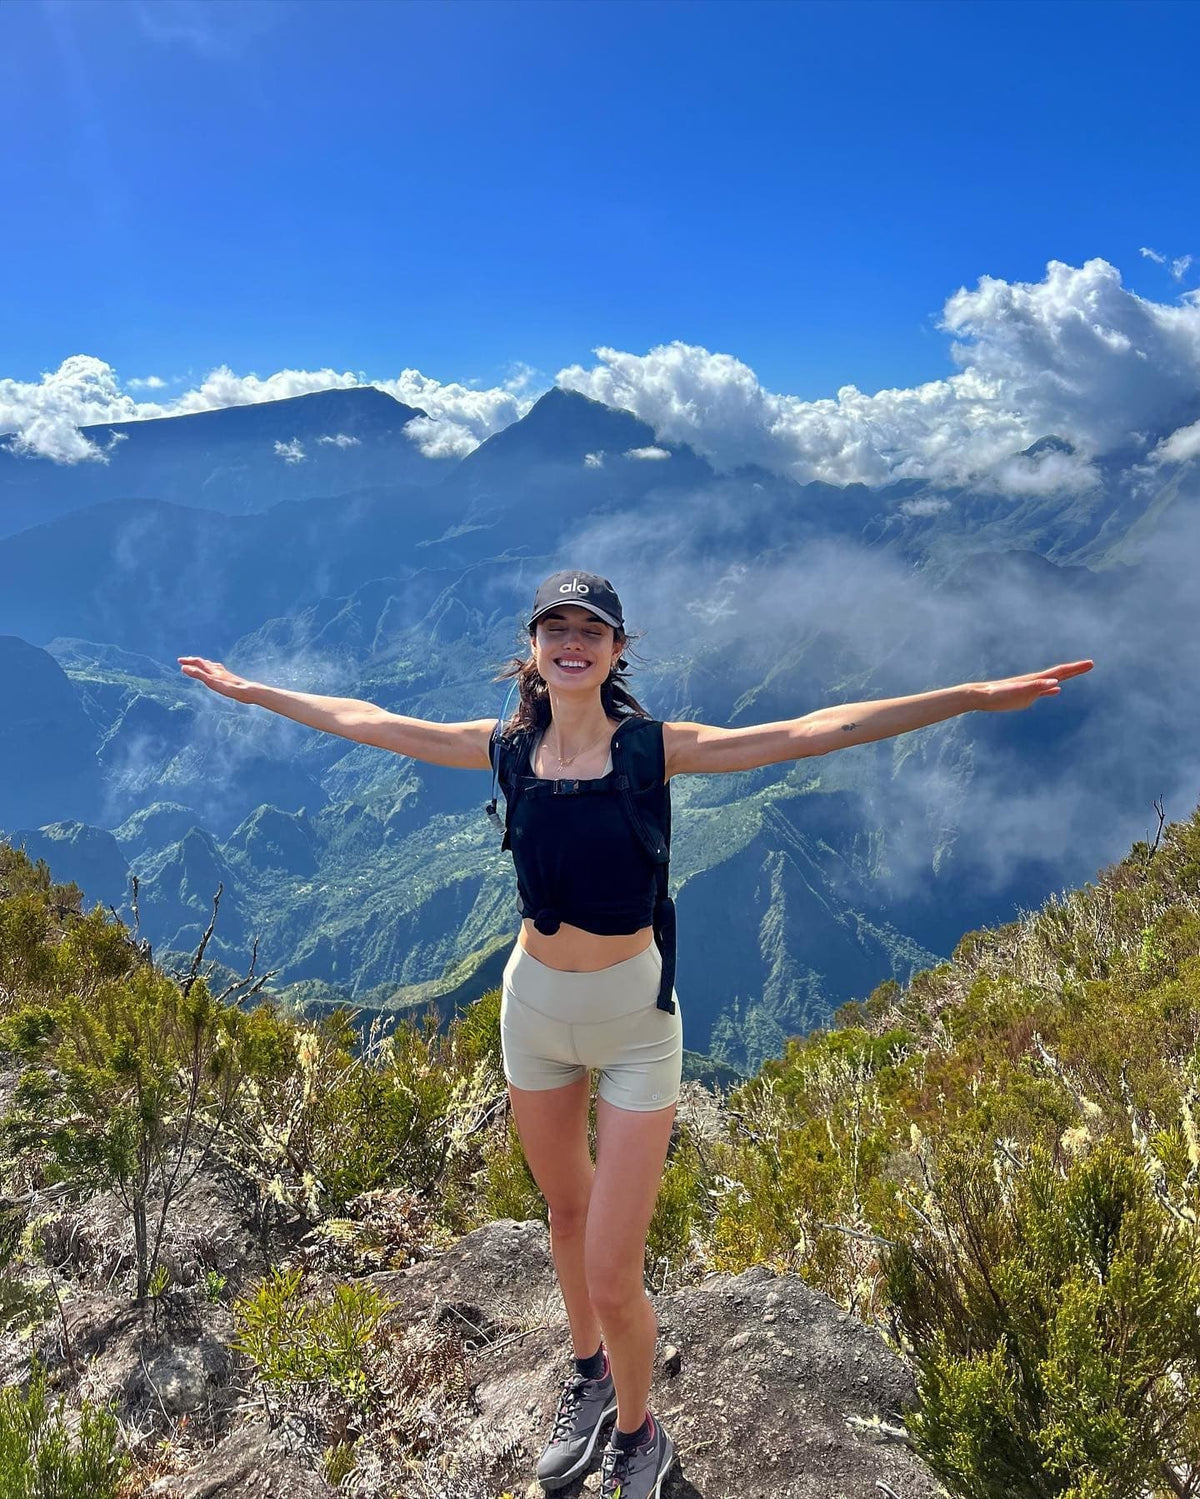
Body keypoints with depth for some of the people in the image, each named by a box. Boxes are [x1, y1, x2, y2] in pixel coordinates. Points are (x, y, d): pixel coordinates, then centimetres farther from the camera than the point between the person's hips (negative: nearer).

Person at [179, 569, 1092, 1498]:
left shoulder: (653, 748, -13)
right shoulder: (509, 747, -4)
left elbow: (810, 733, -20)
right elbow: (361, 721, 7)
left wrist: (972, 696, -25)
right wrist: (250, 690, 15)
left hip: (633, 1018, -3)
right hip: (534, 1005, 4)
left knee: (612, 1277, 1)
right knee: (567, 1211, 24)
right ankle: (590, 1375, 53)